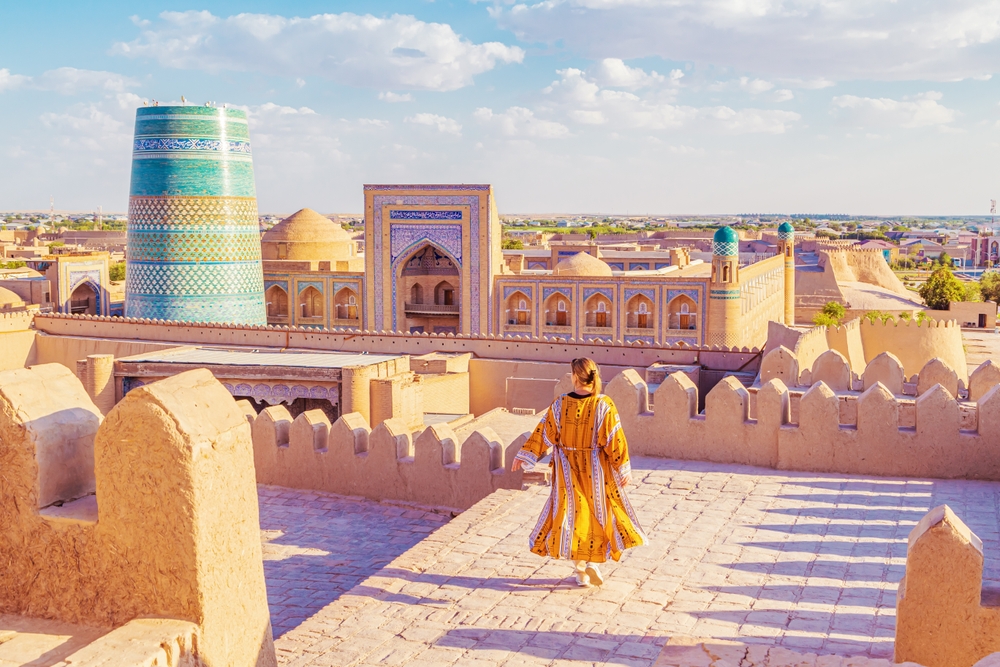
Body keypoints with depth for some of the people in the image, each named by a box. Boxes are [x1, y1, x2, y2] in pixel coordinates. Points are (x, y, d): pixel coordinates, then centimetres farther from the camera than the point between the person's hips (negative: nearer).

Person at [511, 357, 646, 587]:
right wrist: (624, 470, -3)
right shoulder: (604, 406, -16)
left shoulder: (560, 404, -12)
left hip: (568, 469, 1)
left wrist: (524, 456, 6)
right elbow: (615, 441, -12)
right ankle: (593, 561, 5)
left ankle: (580, 568, 17)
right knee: (599, 512, 15)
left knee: (572, 512, 12)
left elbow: (544, 433, -5)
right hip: (596, 471, -1)